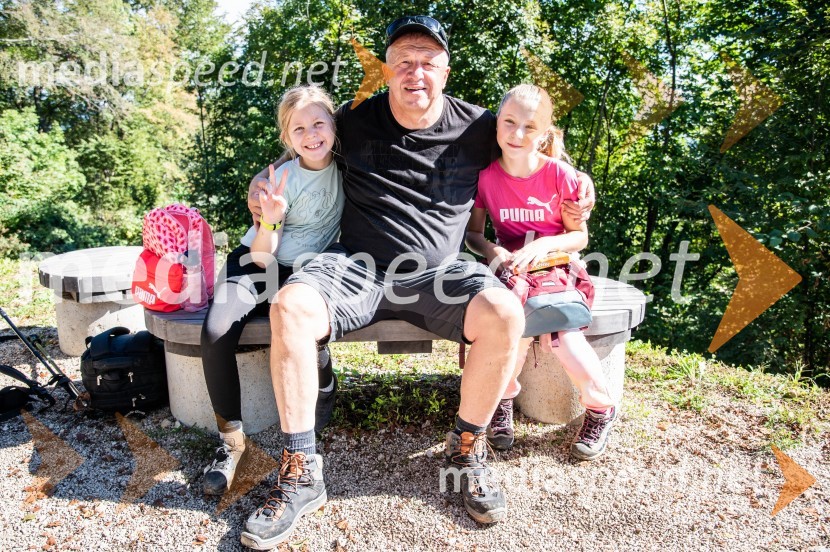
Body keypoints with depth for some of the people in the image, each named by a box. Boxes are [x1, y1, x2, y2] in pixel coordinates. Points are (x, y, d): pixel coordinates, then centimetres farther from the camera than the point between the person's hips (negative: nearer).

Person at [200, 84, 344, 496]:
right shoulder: (281, 180, -13)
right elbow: (262, 256, -13)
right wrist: (269, 221, -33)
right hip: (258, 265, 0)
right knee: (215, 332, -28)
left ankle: (324, 386, 4)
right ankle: (231, 437, -14)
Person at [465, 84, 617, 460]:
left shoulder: (561, 175, -8)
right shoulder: (486, 177, -4)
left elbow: (580, 236, -2)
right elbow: (472, 234, 5)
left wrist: (543, 244, -21)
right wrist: (492, 250, -17)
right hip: (511, 270, 1)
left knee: (564, 336, -27)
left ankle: (601, 408, 4)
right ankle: (503, 399, -1)